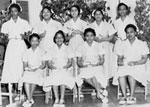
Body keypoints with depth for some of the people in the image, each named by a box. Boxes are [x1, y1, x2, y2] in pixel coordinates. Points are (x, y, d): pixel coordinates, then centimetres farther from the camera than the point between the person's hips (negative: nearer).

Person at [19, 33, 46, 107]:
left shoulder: (42, 52, 9)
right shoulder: (27, 52, 15)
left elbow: (44, 65, 2)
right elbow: (25, 65, 10)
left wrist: (36, 68, -15)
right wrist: (27, 68, -13)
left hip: (39, 70, -1)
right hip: (29, 70, 2)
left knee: (35, 77, -35)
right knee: (25, 77, -33)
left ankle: (29, 99, -24)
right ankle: (30, 99, -31)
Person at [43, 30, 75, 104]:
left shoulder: (67, 49, 14)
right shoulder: (52, 50, 14)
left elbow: (70, 62, 7)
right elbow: (49, 64, 8)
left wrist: (66, 66, -13)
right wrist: (53, 66, -13)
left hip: (65, 70, -1)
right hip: (55, 70, 1)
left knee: (63, 77, -35)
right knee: (53, 78, -33)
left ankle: (62, 99, -30)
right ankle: (56, 99, -28)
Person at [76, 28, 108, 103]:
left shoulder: (98, 46, 10)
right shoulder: (81, 47, 11)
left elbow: (102, 59, 5)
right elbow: (78, 62, 6)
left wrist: (97, 64, -15)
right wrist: (83, 65, -16)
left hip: (97, 67, -1)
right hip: (85, 68, 1)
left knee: (93, 74, -38)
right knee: (85, 75, -36)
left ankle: (99, 92, -27)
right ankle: (101, 90, -31)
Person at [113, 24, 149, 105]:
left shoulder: (142, 44, 7)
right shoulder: (123, 44, 17)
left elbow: (144, 59, -1)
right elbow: (120, 57, 15)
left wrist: (135, 63, -18)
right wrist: (120, 61, -10)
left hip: (138, 66, -3)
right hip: (125, 65, 3)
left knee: (131, 73, -37)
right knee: (120, 73, -32)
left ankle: (132, 96, -25)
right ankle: (124, 96, -29)